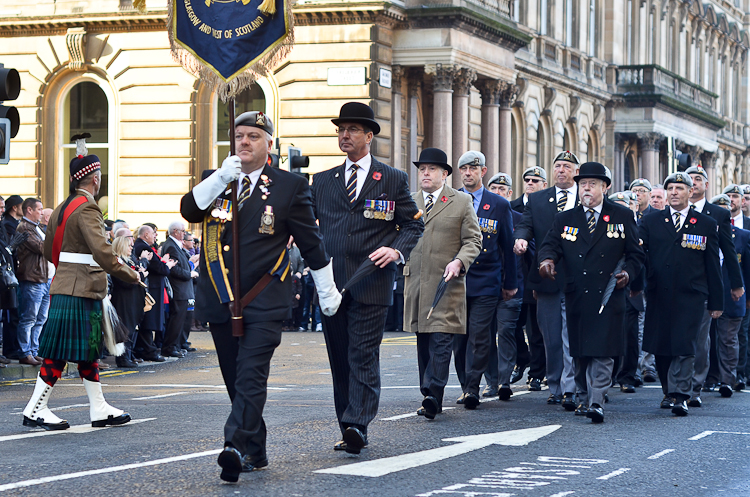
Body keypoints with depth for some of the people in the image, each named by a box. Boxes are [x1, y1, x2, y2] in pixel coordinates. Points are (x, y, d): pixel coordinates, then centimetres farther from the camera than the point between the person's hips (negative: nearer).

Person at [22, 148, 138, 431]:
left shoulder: (61, 209, 14)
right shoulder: (87, 209, -16)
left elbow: (48, 252, 21)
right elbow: (102, 254, -24)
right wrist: (132, 276, -15)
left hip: (63, 286, 10)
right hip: (80, 290, -10)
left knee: (88, 351, 13)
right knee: (61, 352, -5)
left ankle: (99, 410, 17)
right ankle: (35, 410, -1)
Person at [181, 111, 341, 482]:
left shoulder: (290, 186, 3)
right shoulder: (214, 181, 13)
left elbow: (311, 242, 8)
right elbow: (189, 210, -6)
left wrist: (327, 291, 12)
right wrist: (221, 178, -18)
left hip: (263, 302, -4)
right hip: (219, 299, 5)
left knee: (251, 377, -18)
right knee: (236, 382, 9)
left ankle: (236, 447, -30)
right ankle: (256, 453, 19)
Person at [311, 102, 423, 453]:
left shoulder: (393, 180, 6)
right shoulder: (322, 181, 15)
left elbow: (414, 225, 8)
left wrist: (397, 250, -10)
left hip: (371, 283, -4)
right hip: (331, 281, 4)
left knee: (364, 357, -12)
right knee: (339, 359, 7)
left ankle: (356, 425, -19)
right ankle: (348, 431, 13)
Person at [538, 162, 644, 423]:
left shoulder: (623, 217, 9)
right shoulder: (565, 219, 13)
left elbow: (635, 253, 10)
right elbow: (550, 244, 1)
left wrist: (628, 272, -9)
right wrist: (547, 259, -22)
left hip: (608, 295, -2)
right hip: (576, 296, 2)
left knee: (603, 350, -12)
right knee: (580, 352, 6)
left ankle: (597, 402, -15)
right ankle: (583, 396, 22)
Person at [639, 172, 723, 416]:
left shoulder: (706, 224, 7)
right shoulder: (651, 222, 10)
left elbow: (713, 266, 8)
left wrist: (716, 302, 5)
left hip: (691, 297, -2)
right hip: (659, 295, 2)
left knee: (684, 346, -11)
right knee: (660, 347, 6)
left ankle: (680, 395, -10)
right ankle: (669, 391, 21)